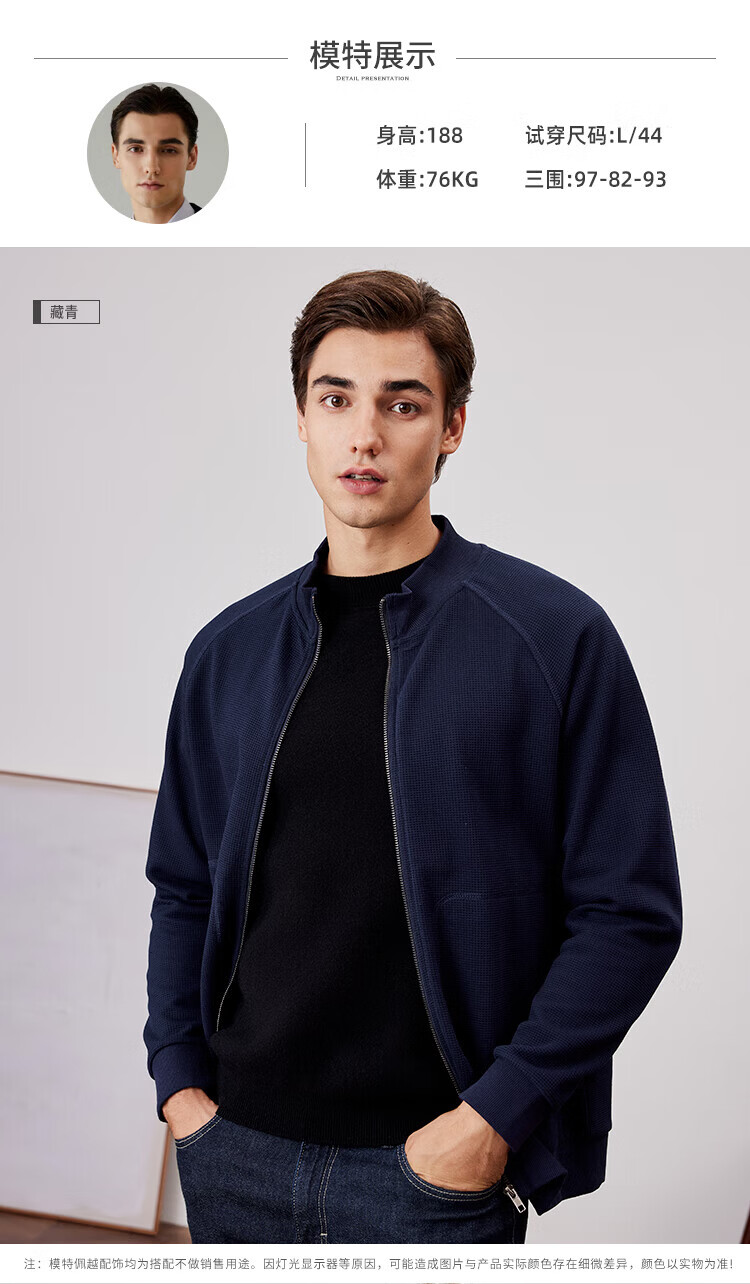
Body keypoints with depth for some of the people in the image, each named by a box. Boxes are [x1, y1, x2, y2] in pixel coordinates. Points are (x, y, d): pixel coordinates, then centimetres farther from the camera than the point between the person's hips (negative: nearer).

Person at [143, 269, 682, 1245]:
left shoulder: (556, 635, -9)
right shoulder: (228, 651, 4)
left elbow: (631, 912, -9)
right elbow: (184, 889, 12)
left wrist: (495, 1114, -13)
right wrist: (179, 1080, 2)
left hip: (435, 1164, -3)